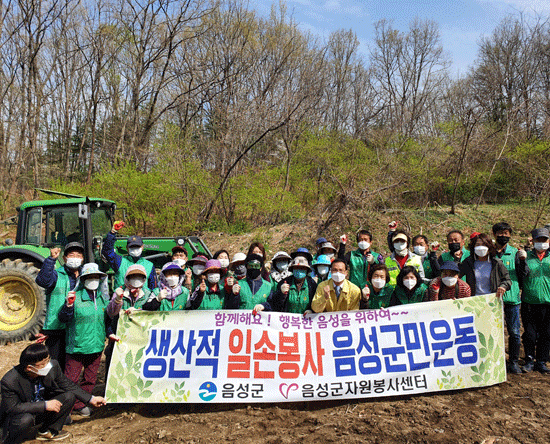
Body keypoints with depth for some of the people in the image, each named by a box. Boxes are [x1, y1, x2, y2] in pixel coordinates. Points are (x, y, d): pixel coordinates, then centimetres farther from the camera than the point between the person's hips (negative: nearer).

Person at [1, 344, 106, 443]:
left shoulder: (53, 366, -19)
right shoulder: (9, 381, -29)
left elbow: (67, 385, -5)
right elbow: (13, 408, -26)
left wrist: (91, 399, -8)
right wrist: (45, 405, -31)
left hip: (43, 412, 5)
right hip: (19, 416, -4)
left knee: (69, 396, -16)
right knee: (25, 419, -37)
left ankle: (46, 431, -1)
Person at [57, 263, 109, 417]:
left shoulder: (102, 297, 7)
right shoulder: (75, 296, -8)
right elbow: (63, 319, -11)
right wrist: (69, 305, -27)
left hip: (97, 345, 5)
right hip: (77, 345, -5)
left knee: (90, 379, 14)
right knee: (71, 379, 3)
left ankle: (80, 404, 31)